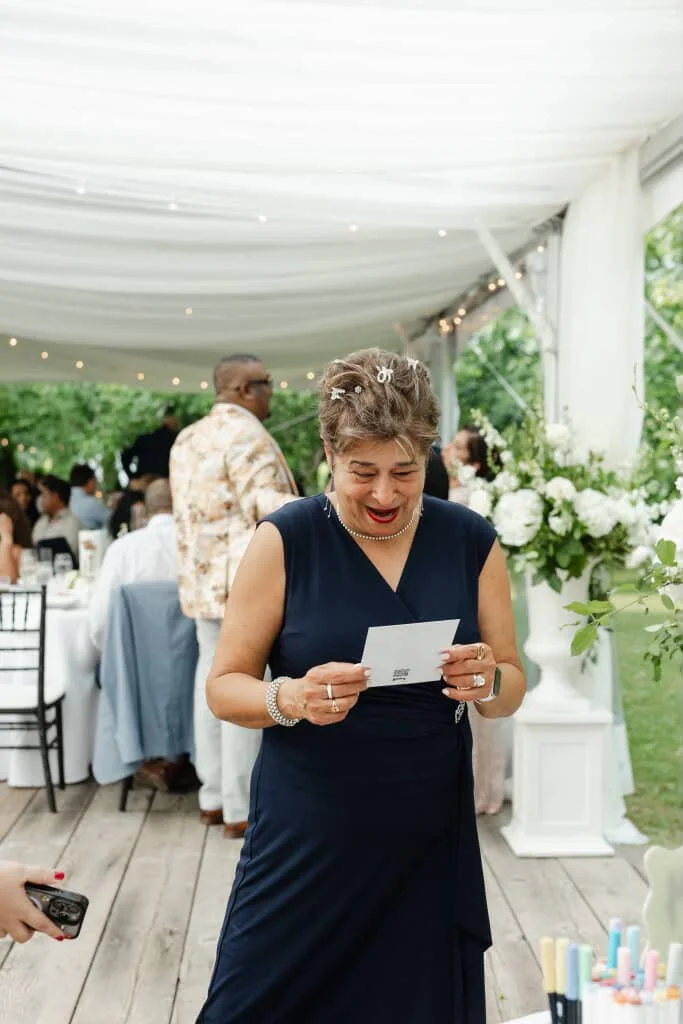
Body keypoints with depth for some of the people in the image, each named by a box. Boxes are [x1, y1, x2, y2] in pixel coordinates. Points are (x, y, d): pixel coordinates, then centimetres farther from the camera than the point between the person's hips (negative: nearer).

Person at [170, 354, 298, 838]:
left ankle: (213, 796, 19)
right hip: (246, 580, -9)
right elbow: (269, 506, -20)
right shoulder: (246, 434, -12)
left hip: (202, 579, 9)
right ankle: (242, 809, -1)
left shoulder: (187, 439, 15)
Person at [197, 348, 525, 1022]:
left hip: (430, 840, 2)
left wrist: (488, 682, -15)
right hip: (307, 834, -2)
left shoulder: (471, 542, 2)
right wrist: (293, 699, -24)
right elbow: (224, 686, -3)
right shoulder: (287, 539, -6)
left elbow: (512, 690, 8)